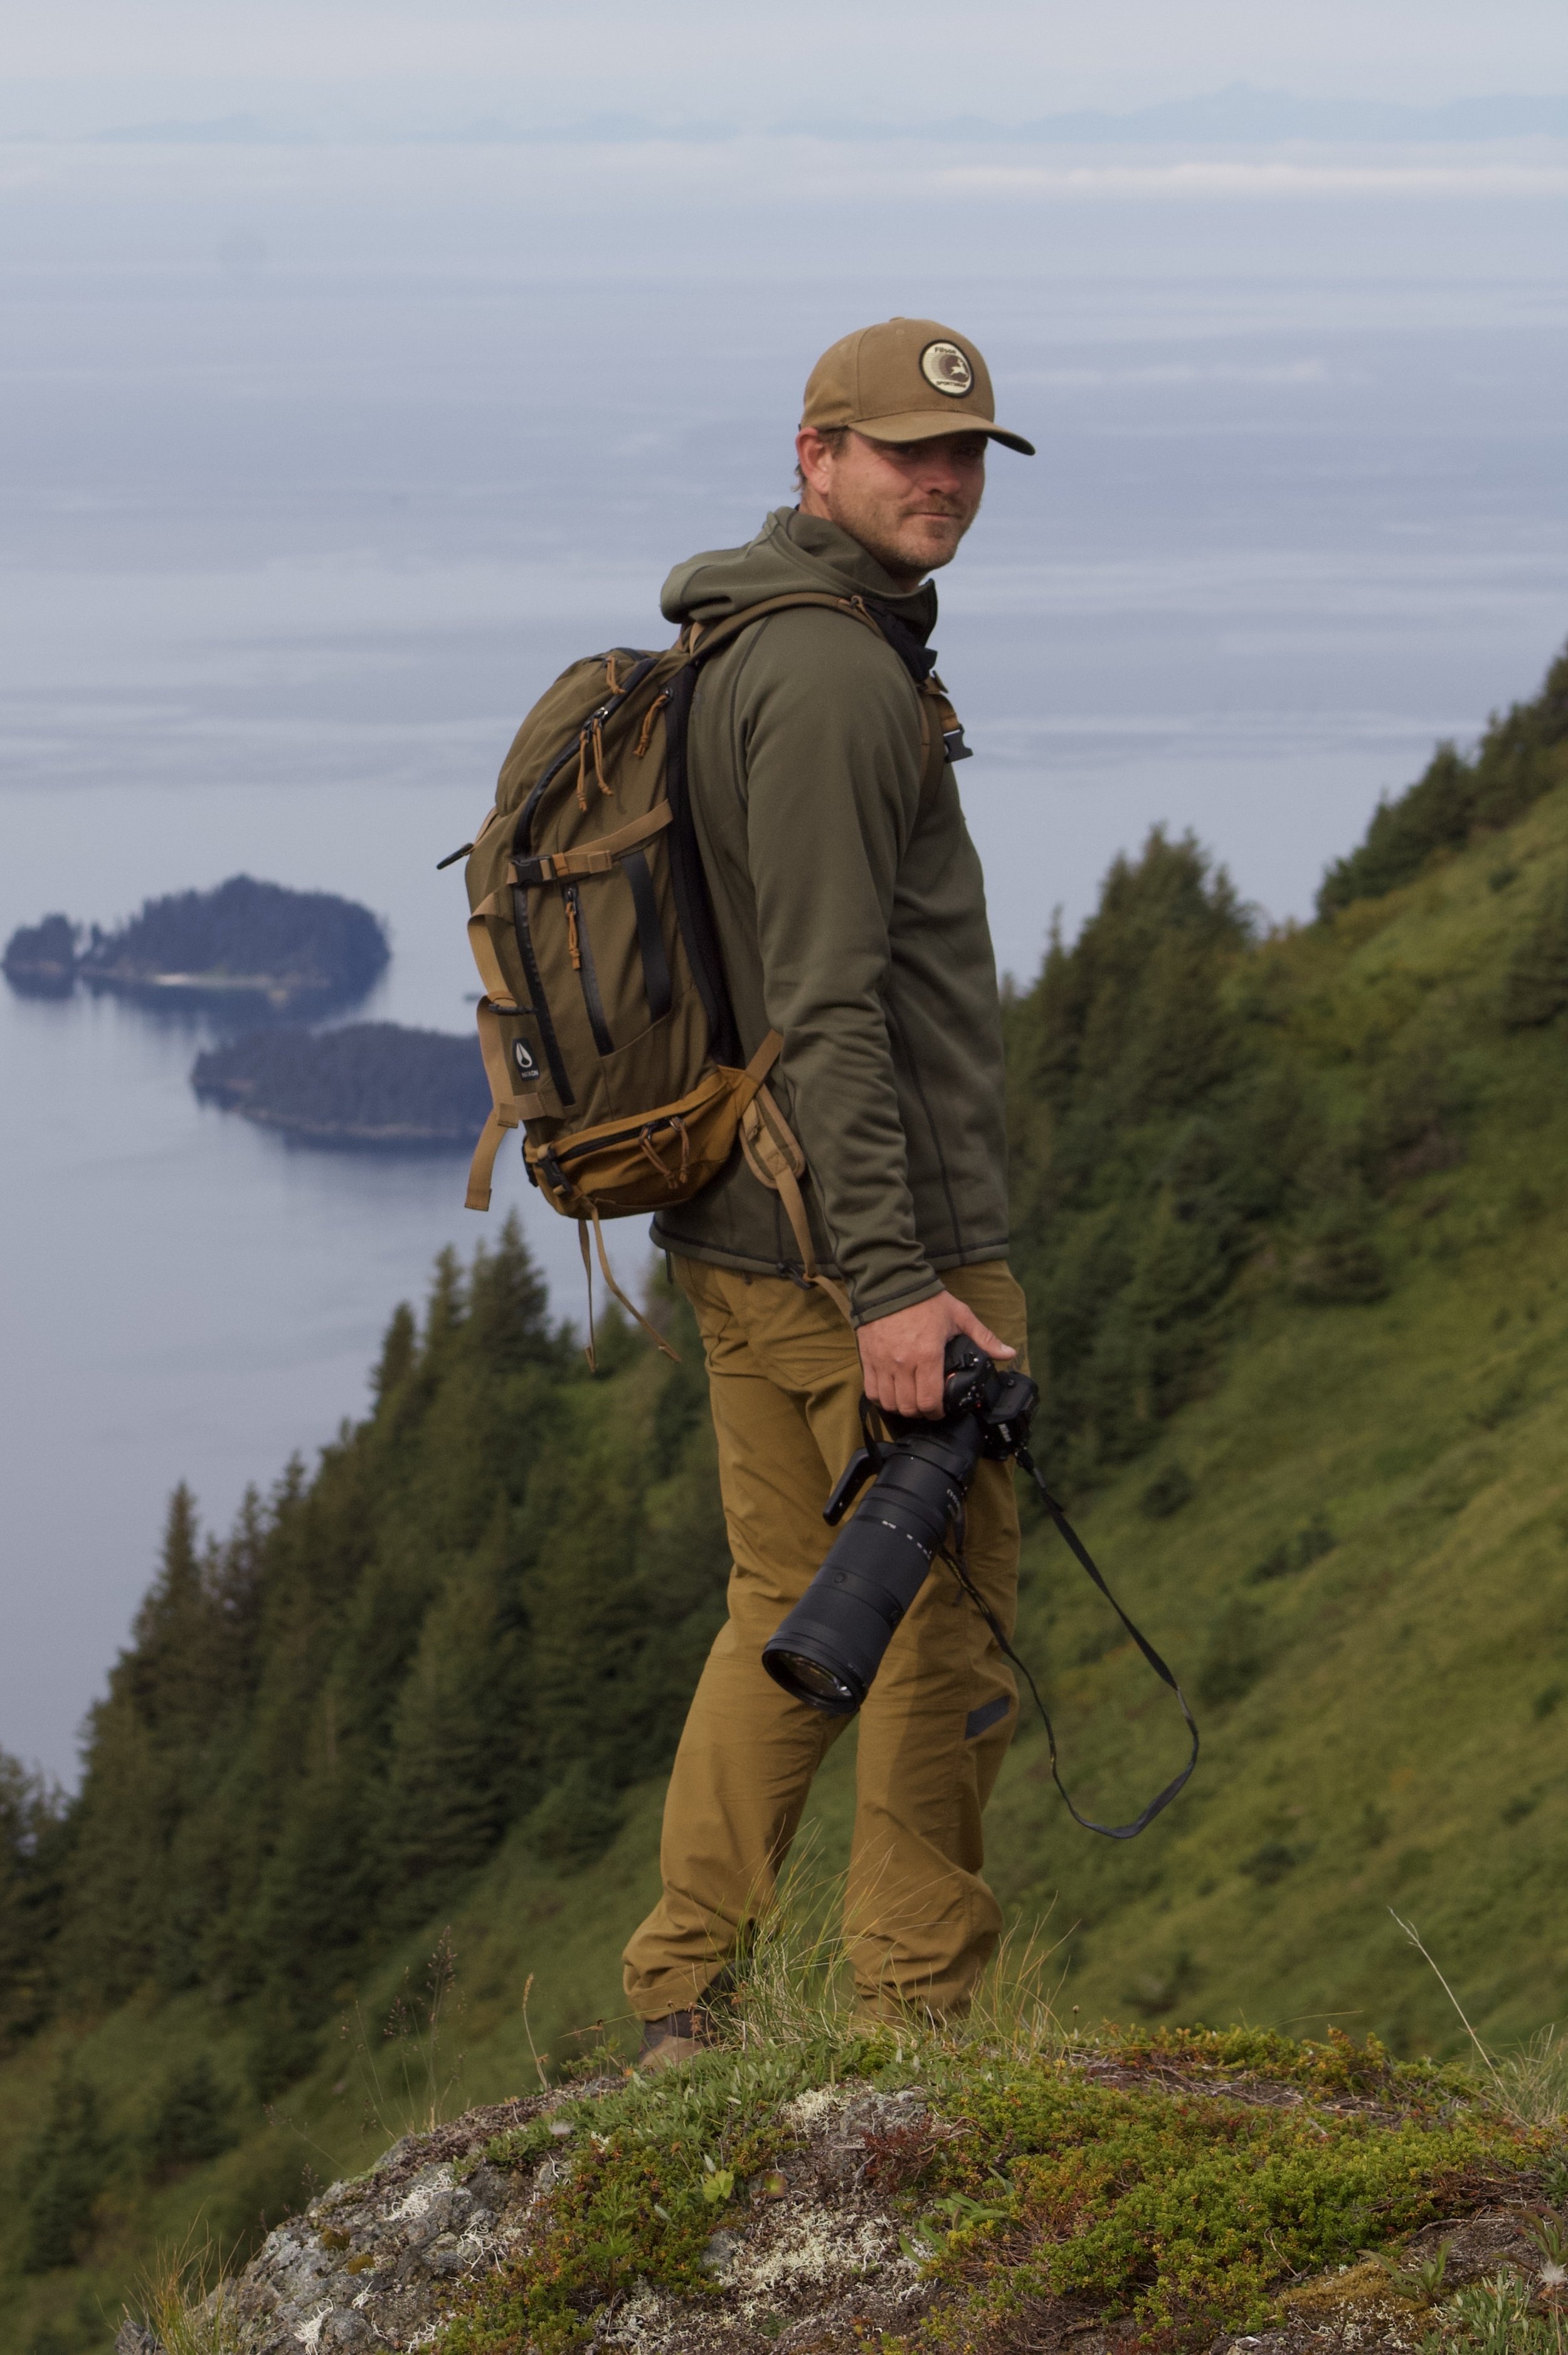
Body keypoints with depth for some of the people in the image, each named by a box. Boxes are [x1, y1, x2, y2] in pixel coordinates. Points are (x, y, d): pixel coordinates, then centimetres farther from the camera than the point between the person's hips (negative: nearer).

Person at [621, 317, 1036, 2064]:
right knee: (940, 1621, 0)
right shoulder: (834, 678, -17)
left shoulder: (729, 658, 15)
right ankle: (917, 2018, 7)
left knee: (783, 1614, 14)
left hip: (735, 1242, 10)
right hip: (879, 1241, -10)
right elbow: (827, 1007, -23)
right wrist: (894, 1282, -25)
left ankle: (682, 2008, 15)